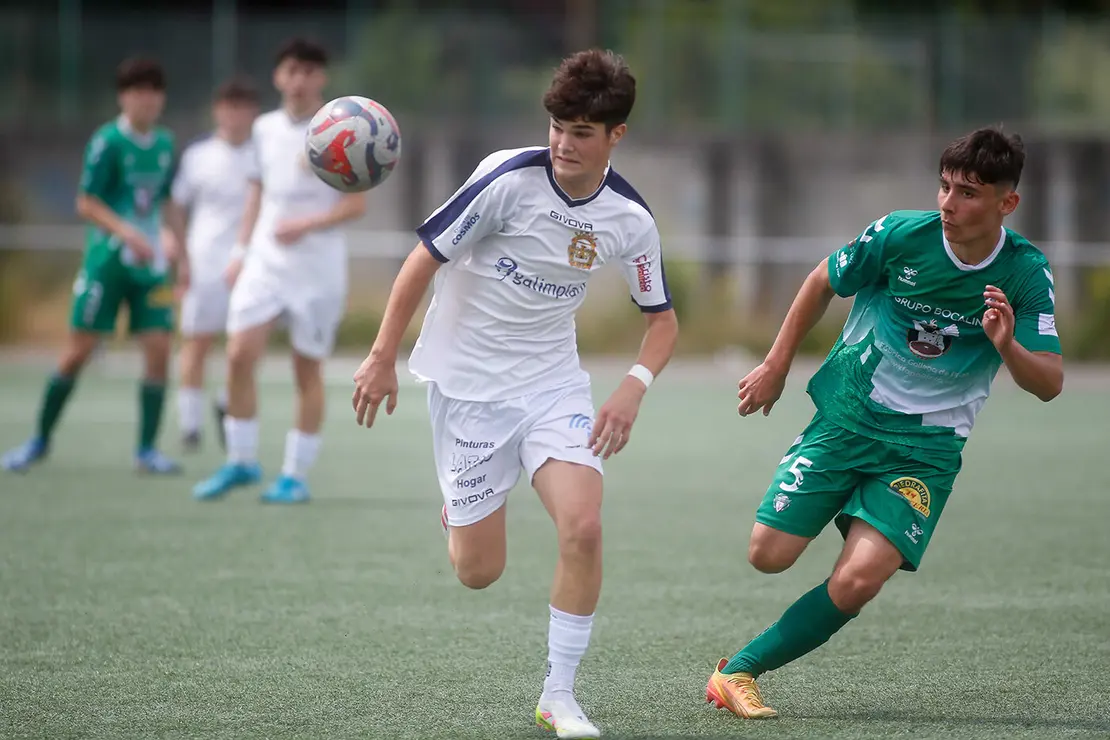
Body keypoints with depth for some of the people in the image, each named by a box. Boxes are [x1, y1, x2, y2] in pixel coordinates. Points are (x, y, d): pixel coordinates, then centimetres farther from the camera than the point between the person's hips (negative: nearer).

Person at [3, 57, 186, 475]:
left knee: (158, 349, -5)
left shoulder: (164, 144, 8)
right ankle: (41, 439, 13)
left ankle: (147, 449, 2)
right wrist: (128, 233, -24)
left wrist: (181, 252, 18)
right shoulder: (107, 142, -10)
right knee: (78, 350, -2)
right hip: (107, 262, -5)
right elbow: (86, 205, -12)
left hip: (150, 263, 5)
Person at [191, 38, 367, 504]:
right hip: (264, 261, 4)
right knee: (239, 356, -7)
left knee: (307, 370, 1)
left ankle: (296, 475, 10)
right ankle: (241, 462, 7)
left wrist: (307, 225, -20)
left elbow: (357, 204, -7)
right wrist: (242, 249, 13)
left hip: (317, 269, -4)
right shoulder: (265, 129, 8)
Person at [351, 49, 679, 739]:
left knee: (583, 525, -20)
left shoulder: (629, 218, -7)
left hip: (554, 382, 3)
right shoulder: (509, 178, -19)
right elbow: (424, 259, -10)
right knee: (479, 572, -1)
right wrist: (383, 357, -9)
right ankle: (458, 507, 37)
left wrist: (634, 388, -11)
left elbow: (663, 319, 7)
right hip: (467, 381, -2)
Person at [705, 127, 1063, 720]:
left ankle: (739, 671, -3)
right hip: (846, 419, 1)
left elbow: (1049, 384, -13)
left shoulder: (1026, 275, -11)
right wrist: (776, 366, 11)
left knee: (856, 583, -18)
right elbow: (823, 282, 7)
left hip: (927, 449, -1)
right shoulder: (899, 235, -12)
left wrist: (1007, 347, -34)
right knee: (770, 555, -9)